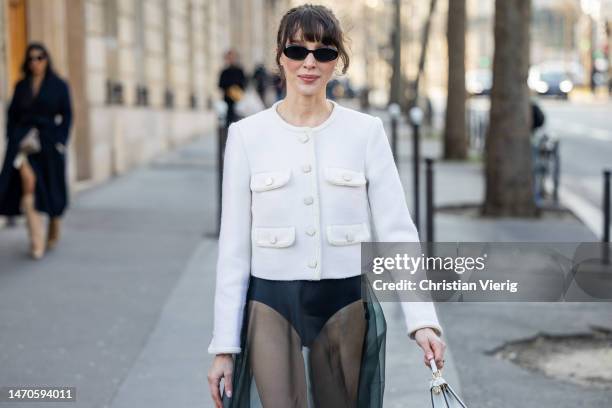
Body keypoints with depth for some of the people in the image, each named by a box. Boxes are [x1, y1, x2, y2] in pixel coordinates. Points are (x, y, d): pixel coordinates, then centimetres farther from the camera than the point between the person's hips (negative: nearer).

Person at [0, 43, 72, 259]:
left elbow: (66, 116, 0)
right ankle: (36, 235, -20)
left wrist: (61, 143, -9)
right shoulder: (21, 86, 12)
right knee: (27, 181, -17)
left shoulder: (59, 85, 3)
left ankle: (54, 232, 27)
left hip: (49, 142, -1)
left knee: (52, 188, 4)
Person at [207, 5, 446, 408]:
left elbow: (397, 231, -4)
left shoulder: (366, 131, 0)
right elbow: (234, 248, 1)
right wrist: (224, 345, -2)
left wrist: (422, 319, -15)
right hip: (271, 307, -1)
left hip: (346, 305, 1)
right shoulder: (247, 134, 0)